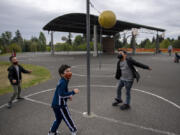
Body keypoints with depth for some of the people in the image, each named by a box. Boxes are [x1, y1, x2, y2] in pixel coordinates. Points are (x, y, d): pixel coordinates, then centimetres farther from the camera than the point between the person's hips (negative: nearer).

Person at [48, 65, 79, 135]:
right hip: (60, 105, -9)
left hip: (55, 104, 9)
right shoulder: (63, 83, -24)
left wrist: (68, 96, 8)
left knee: (58, 119, 25)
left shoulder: (62, 81, 7)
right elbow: (61, 95, -30)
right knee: (67, 118, 8)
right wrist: (73, 92, -28)